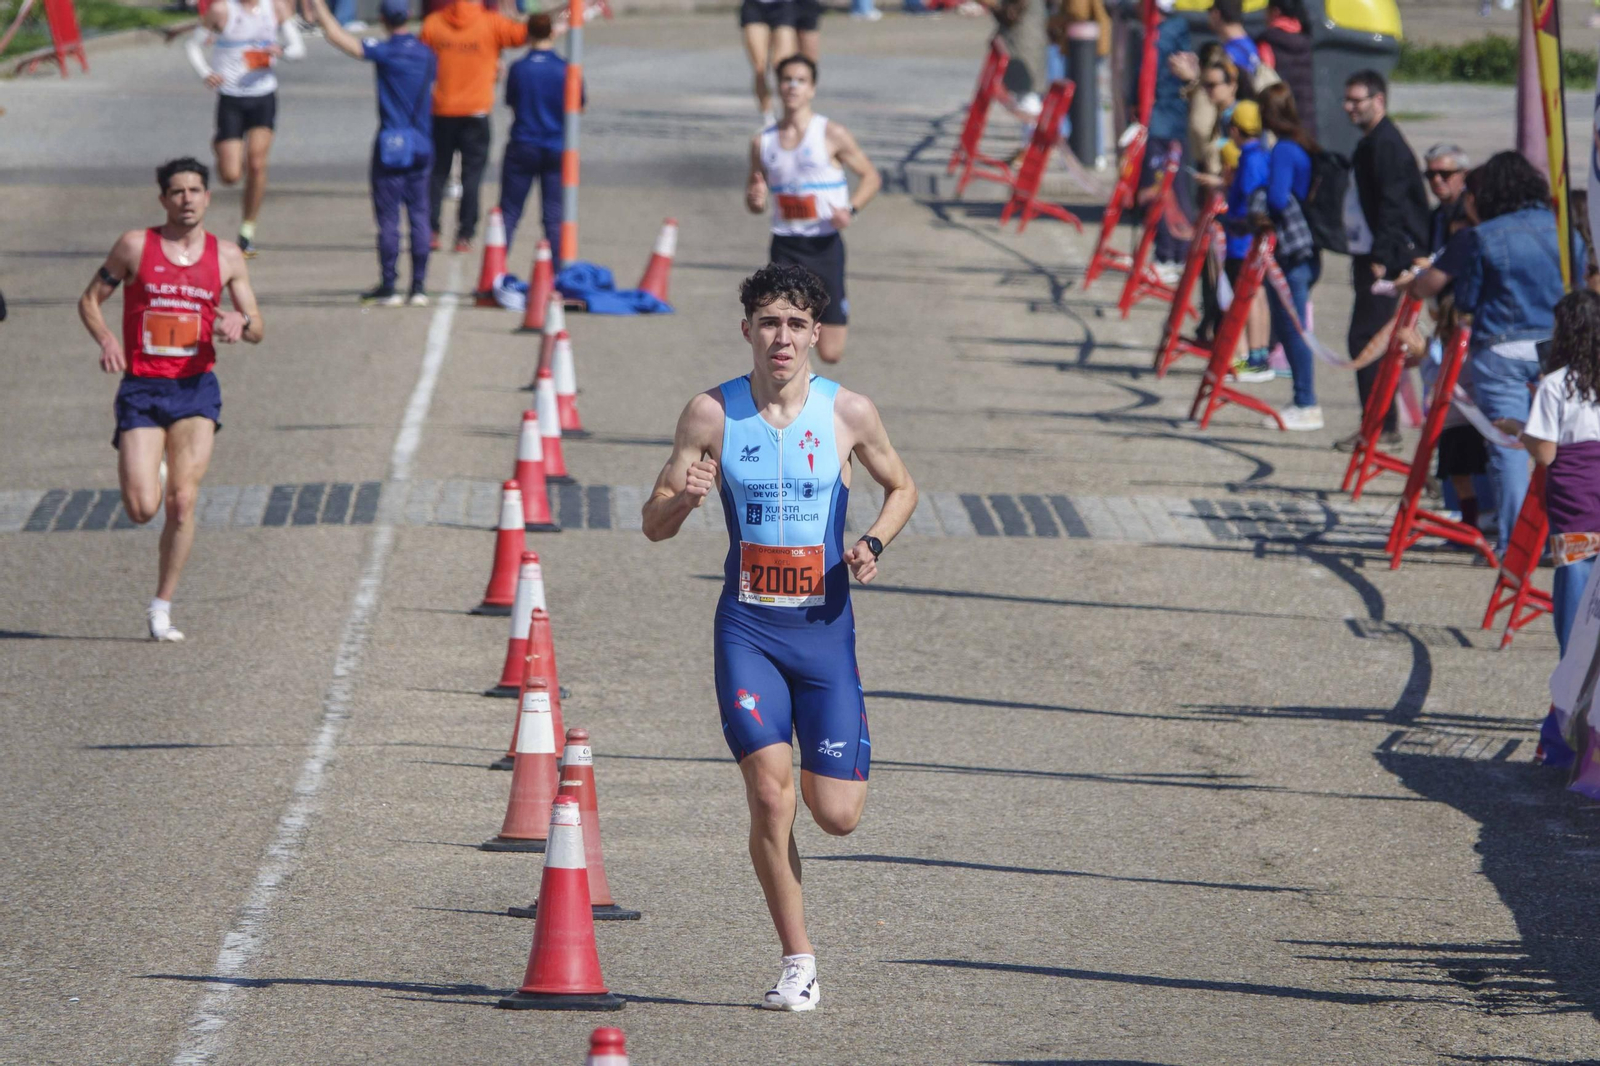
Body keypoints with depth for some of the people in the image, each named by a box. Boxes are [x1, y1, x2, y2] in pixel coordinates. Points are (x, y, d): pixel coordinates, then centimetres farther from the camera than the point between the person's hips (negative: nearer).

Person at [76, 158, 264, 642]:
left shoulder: (226, 256, 6)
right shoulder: (135, 245, 0)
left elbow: (258, 330, 10)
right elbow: (90, 300, 7)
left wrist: (240, 322, -14)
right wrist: (105, 339, -13)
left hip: (195, 388, 1)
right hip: (141, 389, -1)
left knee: (182, 501, -11)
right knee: (142, 508, -10)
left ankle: (162, 606, 3)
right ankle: (143, 469, 29)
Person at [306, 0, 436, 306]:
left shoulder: (384, 51, -10)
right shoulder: (427, 54, 6)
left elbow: (337, 36, -12)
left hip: (391, 144, -5)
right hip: (422, 145, 5)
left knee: (388, 217, 0)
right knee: (419, 215, 6)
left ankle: (388, 286, 1)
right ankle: (419, 286, 6)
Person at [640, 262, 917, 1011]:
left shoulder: (848, 413, -3)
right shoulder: (713, 413, -4)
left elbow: (901, 488, 14)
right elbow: (655, 524, 1)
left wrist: (873, 543, -6)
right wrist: (685, 497, -21)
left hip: (824, 628, 1)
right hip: (747, 630, -1)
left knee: (837, 815, -1)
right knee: (770, 795, -14)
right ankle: (798, 964, 0)